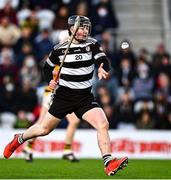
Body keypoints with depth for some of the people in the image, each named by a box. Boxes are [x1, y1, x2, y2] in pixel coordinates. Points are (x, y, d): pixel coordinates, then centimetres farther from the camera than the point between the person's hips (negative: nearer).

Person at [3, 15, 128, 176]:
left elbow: (103, 61, -19)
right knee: (44, 129, 10)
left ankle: (108, 163, -21)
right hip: (63, 96, -1)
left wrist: (103, 70, -41)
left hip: (85, 97, 1)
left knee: (103, 124, -20)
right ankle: (19, 139, 39)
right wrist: (51, 80, -7)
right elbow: (47, 67, 12)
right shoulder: (59, 49, -4)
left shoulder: (92, 45, -4)